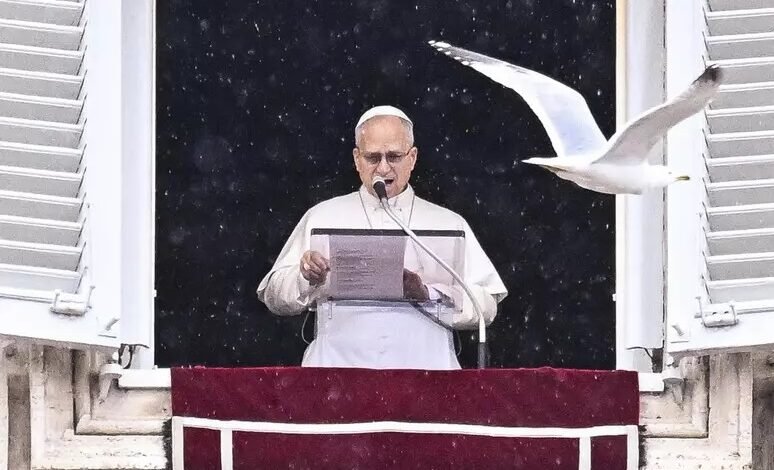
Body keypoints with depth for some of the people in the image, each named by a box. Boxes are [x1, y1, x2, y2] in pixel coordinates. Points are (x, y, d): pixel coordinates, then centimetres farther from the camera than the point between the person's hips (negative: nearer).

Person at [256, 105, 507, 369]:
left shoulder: (449, 224, 19)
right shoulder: (322, 217, 19)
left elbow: (486, 306, 10)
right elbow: (274, 297, 14)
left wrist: (428, 295, -5)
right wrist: (306, 278, -6)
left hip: (423, 367, 0)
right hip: (339, 365, 0)